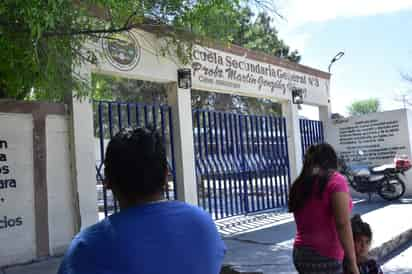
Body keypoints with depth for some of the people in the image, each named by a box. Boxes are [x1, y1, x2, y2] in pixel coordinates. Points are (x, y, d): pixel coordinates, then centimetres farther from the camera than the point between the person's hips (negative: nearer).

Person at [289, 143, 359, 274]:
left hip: (300, 254, 7)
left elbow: (306, 223, 12)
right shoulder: (335, 180, -8)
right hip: (324, 256, -7)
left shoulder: (300, 184, 11)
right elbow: (342, 224, -16)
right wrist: (352, 263, -13)